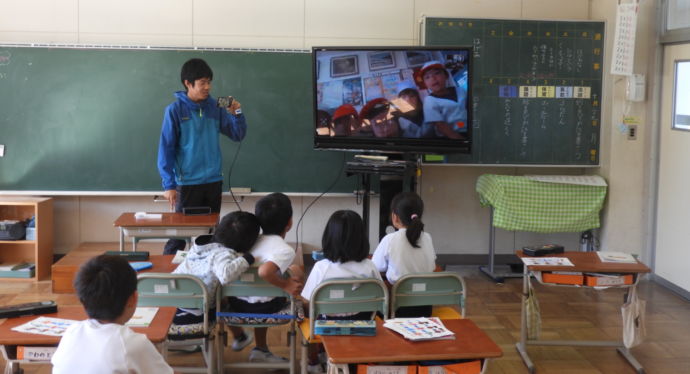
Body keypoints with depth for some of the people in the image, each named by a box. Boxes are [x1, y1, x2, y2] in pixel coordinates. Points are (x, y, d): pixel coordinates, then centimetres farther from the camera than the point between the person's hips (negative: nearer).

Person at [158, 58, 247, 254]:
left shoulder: (215, 108, 2)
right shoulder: (175, 110, -8)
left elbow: (238, 135, 7)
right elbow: (166, 149, -8)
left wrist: (237, 114, -11)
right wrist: (169, 185, -12)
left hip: (214, 182, 4)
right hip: (188, 184, -4)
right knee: (180, 234, 2)